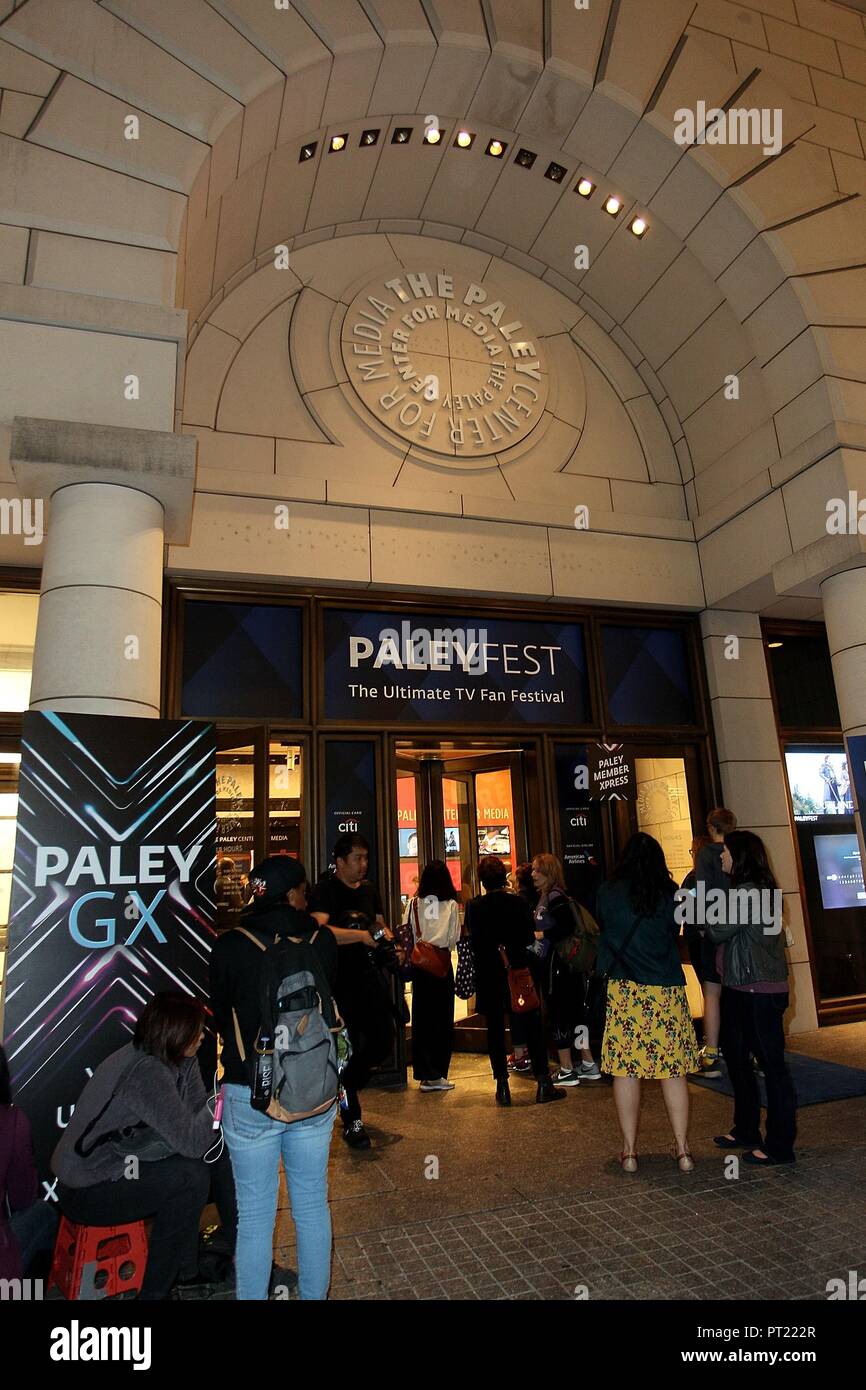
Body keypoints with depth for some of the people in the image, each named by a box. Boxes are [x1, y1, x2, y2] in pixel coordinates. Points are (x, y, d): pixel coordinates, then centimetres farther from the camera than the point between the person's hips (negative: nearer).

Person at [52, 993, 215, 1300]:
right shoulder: (146, 1071, -29)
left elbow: (198, 1114, -3)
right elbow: (191, 1142, -31)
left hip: (116, 1166, 9)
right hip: (86, 1193, -9)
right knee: (190, 1177, -20)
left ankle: (186, 1269, 15)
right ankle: (156, 1291, -3)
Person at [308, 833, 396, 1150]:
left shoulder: (369, 889, 11)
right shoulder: (325, 890, -12)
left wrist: (386, 933, 1)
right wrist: (362, 935, -30)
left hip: (368, 975, 7)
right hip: (339, 980, -7)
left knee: (383, 1041, 8)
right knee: (348, 1047, -1)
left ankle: (344, 1089, 34)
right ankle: (351, 1121, 16)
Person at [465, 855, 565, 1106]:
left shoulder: (474, 906, -9)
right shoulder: (518, 903, -10)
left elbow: (473, 941, -4)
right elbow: (529, 939, -4)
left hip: (489, 975, 0)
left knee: (495, 1029, 9)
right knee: (532, 1026, 10)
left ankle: (502, 1087, 11)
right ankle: (543, 1084, 12)